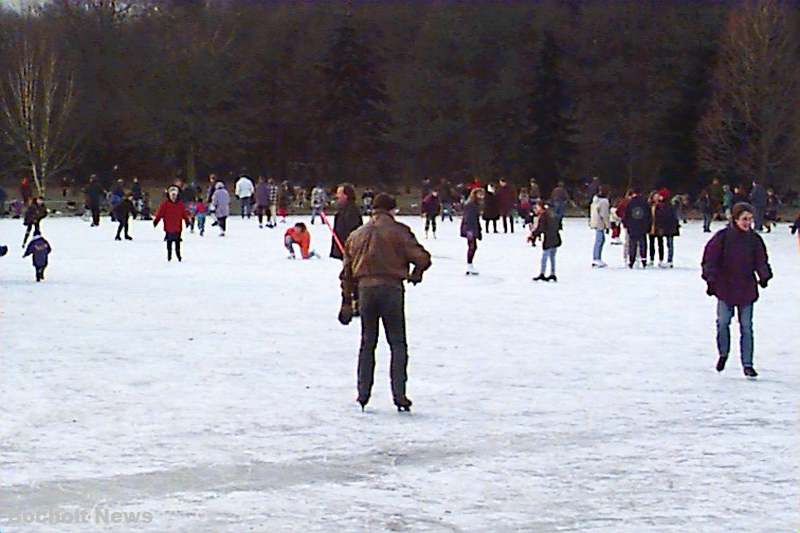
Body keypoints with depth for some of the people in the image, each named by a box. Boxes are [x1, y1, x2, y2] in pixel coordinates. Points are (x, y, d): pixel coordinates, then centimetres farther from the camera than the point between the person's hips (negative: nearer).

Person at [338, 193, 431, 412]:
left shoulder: (357, 235, 13)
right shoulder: (398, 231, -3)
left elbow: (347, 272, 15)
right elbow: (422, 258, -11)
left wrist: (347, 301, 19)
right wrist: (415, 275, 10)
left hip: (365, 289, 4)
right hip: (391, 289, -4)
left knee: (367, 343, 15)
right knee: (398, 344, 3)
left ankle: (363, 394, 12)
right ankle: (399, 395, -5)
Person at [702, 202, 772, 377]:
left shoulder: (754, 239, 2)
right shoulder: (723, 237, -6)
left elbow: (761, 261, 3)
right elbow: (710, 259, -5)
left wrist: (764, 276, -16)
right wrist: (711, 279, -13)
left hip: (747, 289, 2)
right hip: (725, 288, -2)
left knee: (746, 327, 1)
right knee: (723, 322, -3)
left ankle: (747, 364, 6)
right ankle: (723, 353, 23)